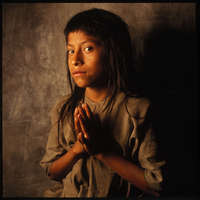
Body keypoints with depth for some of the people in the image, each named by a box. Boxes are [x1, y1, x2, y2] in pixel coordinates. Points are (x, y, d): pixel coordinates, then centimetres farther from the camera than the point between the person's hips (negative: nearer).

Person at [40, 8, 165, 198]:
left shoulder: (137, 109, -9)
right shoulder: (63, 108, 2)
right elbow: (51, 172, 6)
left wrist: (102, 151, -16)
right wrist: (77, 149, -12)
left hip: (117, 195, -3)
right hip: (67, 193, 3)